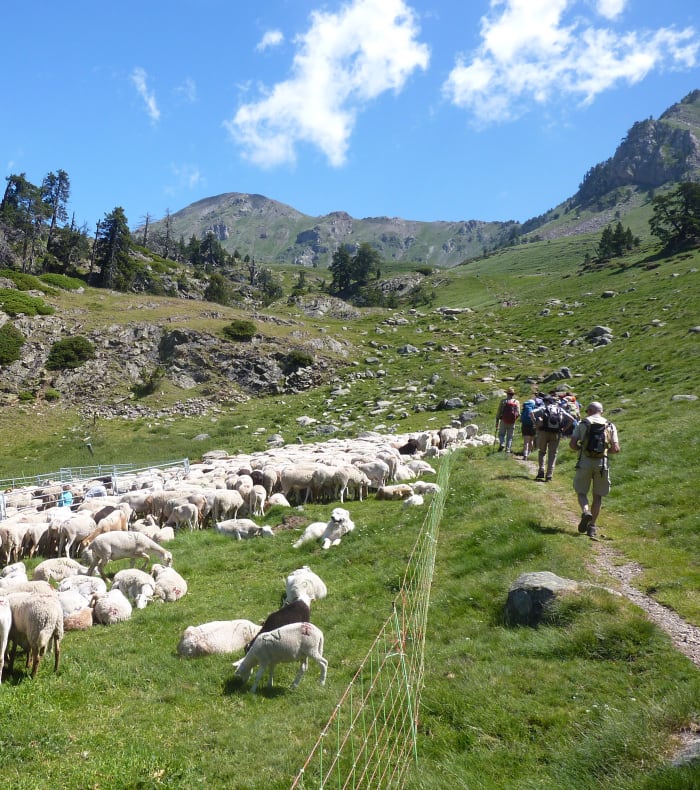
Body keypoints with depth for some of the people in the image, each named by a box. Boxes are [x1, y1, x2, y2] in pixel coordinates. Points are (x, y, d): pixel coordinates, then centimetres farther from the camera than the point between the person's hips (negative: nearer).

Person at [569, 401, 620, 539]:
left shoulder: (583, 423, 2)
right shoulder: (610, 426, 7)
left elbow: (572, 444, -3)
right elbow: (616, 448, 1)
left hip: (585, 462, -2)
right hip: (602, 463, 2)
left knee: (581, 492, 12)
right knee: (598, 496, 13)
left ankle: (585, 512, -17)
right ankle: (592, 526, 12)